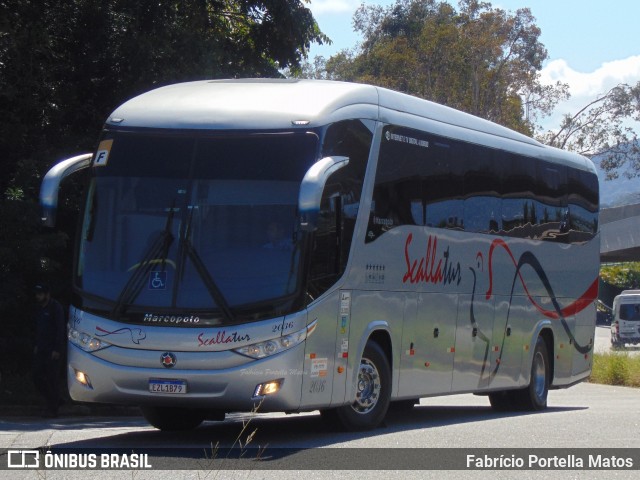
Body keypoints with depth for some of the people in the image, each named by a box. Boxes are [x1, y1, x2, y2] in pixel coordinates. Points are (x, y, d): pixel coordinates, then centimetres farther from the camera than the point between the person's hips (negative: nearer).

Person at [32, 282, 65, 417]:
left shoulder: (56, 308, -11)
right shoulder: (39, 308, 13)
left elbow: (61, 329, -14)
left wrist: (57, 350, -18)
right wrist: (37, 345, 15)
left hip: (53, 351, -8)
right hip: (41, 350, 8)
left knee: (52, 380, -4)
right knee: (37, 377, 4)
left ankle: (52, 409, 1)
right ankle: (53, 400, 20)